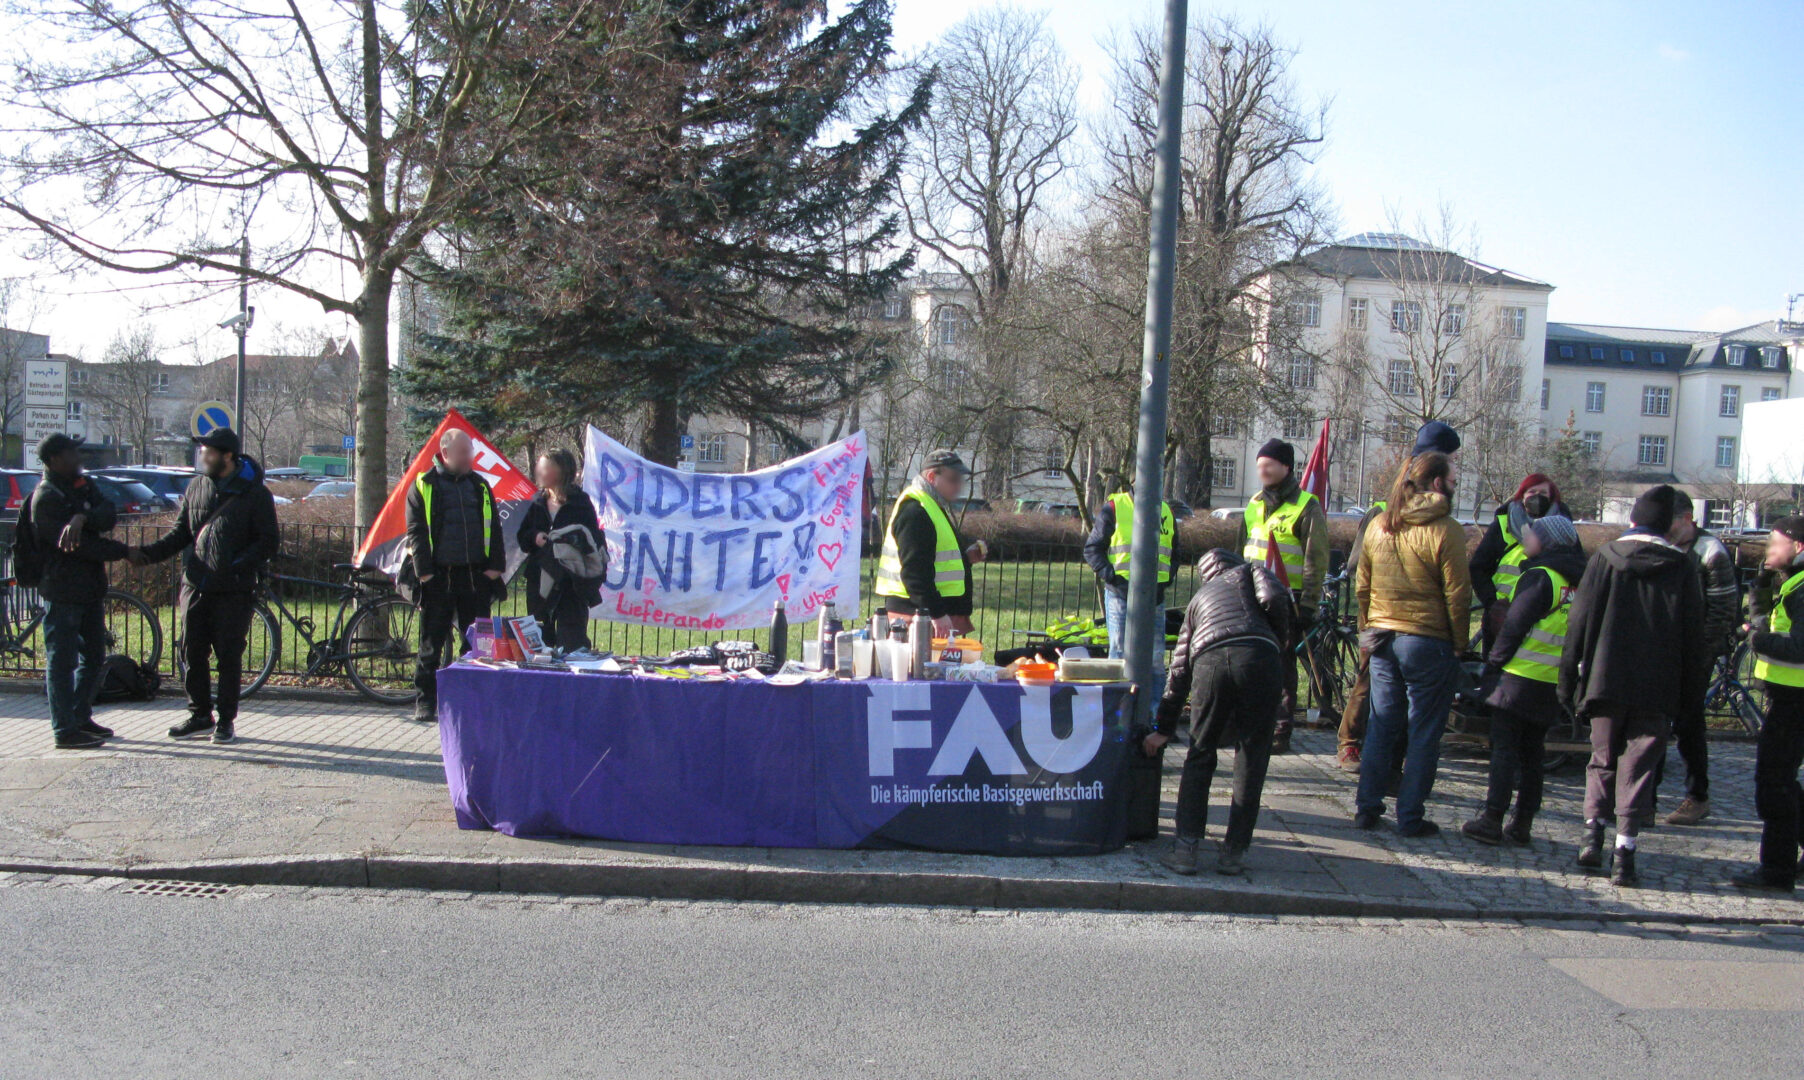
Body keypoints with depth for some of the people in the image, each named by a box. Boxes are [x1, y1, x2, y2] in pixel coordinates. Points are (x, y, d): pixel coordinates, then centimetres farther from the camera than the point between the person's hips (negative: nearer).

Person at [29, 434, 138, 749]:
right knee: (61, 661, -2)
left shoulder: (82, 485, 12)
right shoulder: (46, 498, -14)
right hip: (62, 590, -8)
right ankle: (65, 730, 3)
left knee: (94, 658, 15)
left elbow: (109, 516, -5)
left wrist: (84, 517, -25)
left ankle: (81, 718, 27)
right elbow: (79, 545, -20)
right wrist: (124, 552, -14)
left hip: (91, 587, 8)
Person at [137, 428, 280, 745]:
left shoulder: (254, 493, -5)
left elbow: (269, 540, -6)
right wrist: (148, 552, -3)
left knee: (229, 657, 1)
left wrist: (238, 565, -19)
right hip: (195, 586, 5)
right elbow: (180, 532, 13)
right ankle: (200, 716, 21)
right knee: (193, 653, 8)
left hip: (233, 591, -5)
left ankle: (227, 720, 12)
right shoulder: (197, 487, 9)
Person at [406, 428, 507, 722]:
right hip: (438, 578, -3)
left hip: (476, 577, 3)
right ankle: (426, 701, 13)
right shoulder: (423, 486, 2)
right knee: (432, 643, 5)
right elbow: (416, 532, -2)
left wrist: (495, 566, 1)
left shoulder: (480, 486, 13)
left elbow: (494, 529, 13)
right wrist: (425, 572, -11)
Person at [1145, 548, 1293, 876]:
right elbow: (1274, 597, 3)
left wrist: (1163, 729, 36)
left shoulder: (1198, 599, 35)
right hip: (1259, 657, -2)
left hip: (1210, 662, 2)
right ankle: (1233, 852, 11)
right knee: (1251, 759, 9)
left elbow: (1179, 669, 33)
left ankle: (1186, 847, 9)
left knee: (1199, 757, 15)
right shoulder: (1249, 571, 29)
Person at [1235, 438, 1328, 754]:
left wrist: (1308, 605, -13)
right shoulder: (1255, 505, 14)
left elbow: (1316, 561, -8)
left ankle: (1281, 731, 7)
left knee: (1283, 666, -1)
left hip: (1288, 600, -6)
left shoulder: (1307, 507, -5)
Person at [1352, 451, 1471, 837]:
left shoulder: (1378, 525, 5)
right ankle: (1410, 817, 9)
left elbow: (1362, 586, 11)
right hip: (1428, 642, -5)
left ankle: (1367, 808, 16)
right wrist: (1459, 645, -1)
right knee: (1423, 735, 4)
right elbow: (1457, 595, -11)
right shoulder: (1445, 530, -12)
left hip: (1382, 637, 5)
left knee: (1380, 727, 13)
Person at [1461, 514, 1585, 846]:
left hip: (1520, 678, -7)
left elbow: (1514, 626, -15)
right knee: (1532, 753, 12)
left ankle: (1492, 820, -2)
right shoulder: (1578, 581, 11)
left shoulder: (1539, 577, -13)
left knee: (1504, 749, -1)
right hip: (1552, 684, 7)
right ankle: (1522, 824, 15)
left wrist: (1493, 662, -5)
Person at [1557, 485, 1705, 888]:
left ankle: (1593, 833, 5)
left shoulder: (1603, 559, -1)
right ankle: (1624, 852, 0)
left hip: (1606, 683, 0)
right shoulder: (1682, 569, 1)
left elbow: (1579, 623, -1)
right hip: (1657, 690, 0)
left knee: (1603, 759, 15)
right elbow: (1693, 639, 3)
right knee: (1638, 767, 4)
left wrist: (1569, 681, 4)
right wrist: (1691, 696, 9)